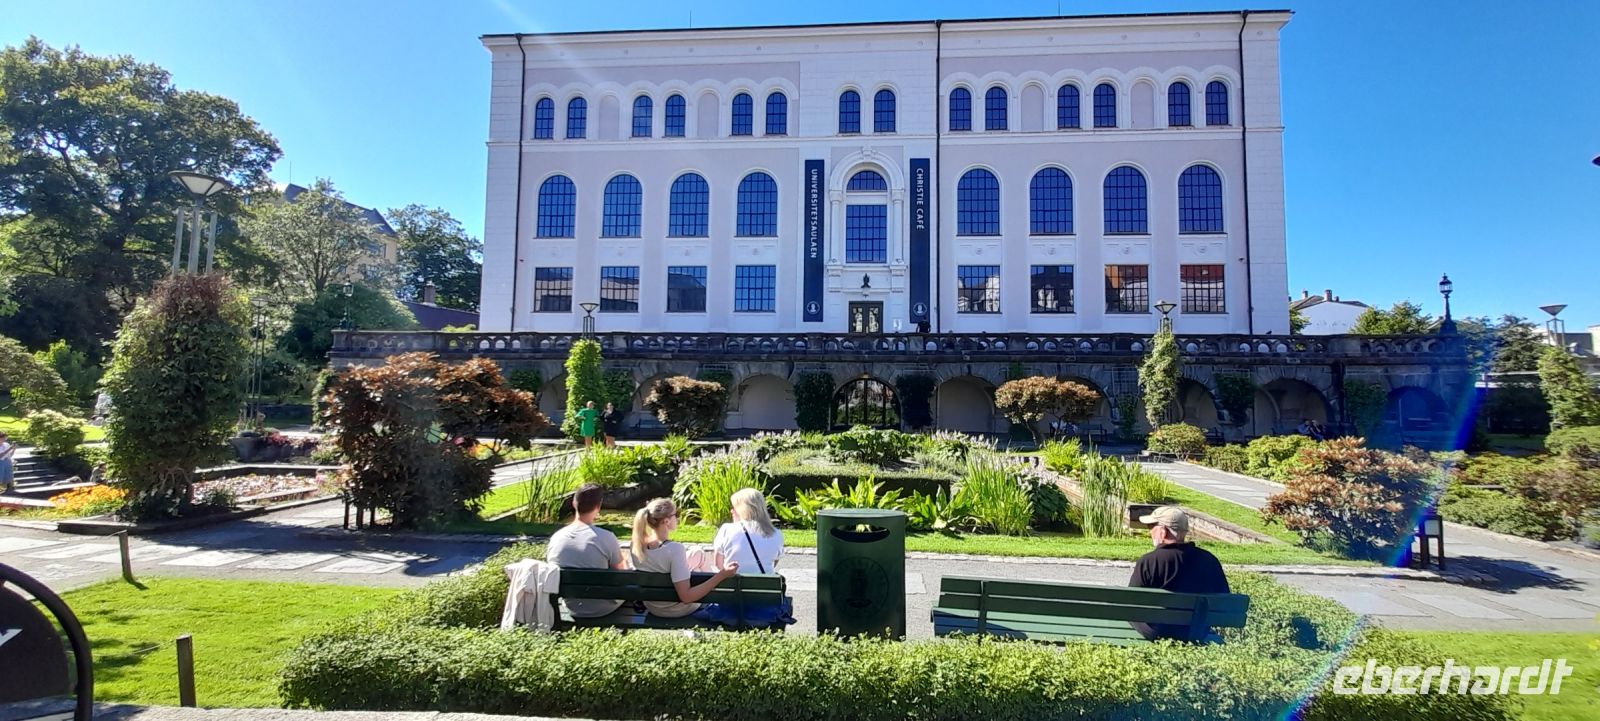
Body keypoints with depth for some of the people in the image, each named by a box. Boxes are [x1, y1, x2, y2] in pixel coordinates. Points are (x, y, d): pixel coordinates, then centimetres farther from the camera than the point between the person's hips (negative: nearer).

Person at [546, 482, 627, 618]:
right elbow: (620, 572, -8)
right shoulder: (606, 538, -25)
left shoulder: (555, 537, -12)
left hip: (571, 607, 4)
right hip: (601, 608, -4)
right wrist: (624, 563, 16)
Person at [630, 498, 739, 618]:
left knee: (698, 553, 21)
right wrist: (722, 575, -35)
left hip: (651, 606, 5)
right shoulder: (674, 548, -35)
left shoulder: (635, 544, -16)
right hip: (677, 611, -5)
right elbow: (686, 597, -35)